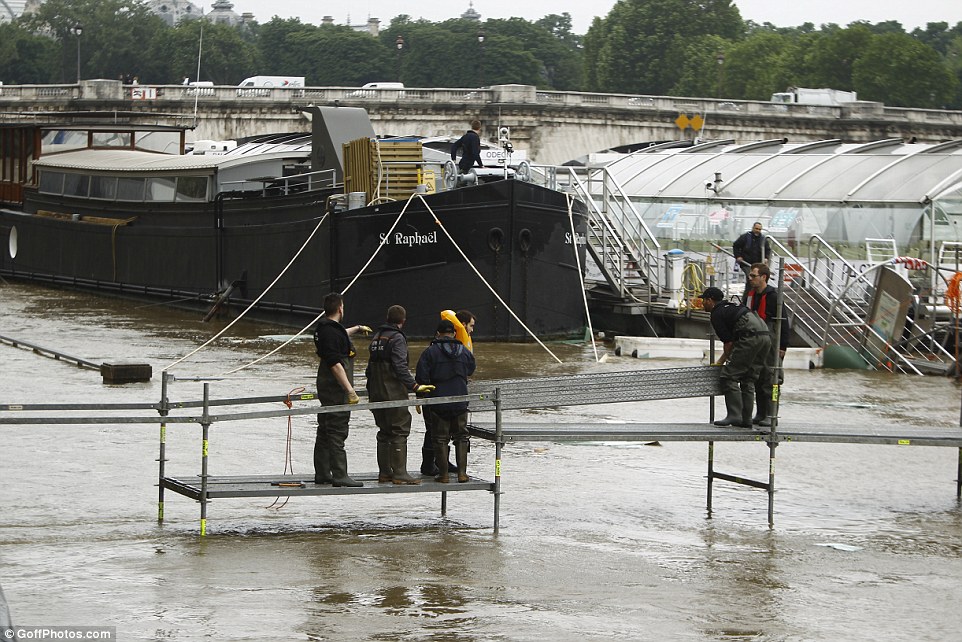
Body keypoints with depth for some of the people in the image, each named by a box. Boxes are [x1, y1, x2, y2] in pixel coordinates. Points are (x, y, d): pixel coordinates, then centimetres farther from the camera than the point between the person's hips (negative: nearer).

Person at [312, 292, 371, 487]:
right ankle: (339, 475, -10)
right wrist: (350, 390, -27)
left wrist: (357, 328, 57)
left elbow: (340, 336, 39)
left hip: (325, 388, 11)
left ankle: (322, 473, 20)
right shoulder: (331, 332, -19)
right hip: (336, 389, -11)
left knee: (325, 431, 14)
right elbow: (335, 364, -26)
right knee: (337, 432, -9)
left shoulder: (324, 328, 13)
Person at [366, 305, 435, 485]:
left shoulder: (376, 337, 14)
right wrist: (414, 386, -26)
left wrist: (370, 392, 25)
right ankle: (399, 473, -8)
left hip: (377, 394, 8)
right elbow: (400, 366, -22)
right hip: (394, 393, -8)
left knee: (384, 432, 13)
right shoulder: (397, 338, -11)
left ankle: (384, 472, 15)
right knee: (399, 431, -5)